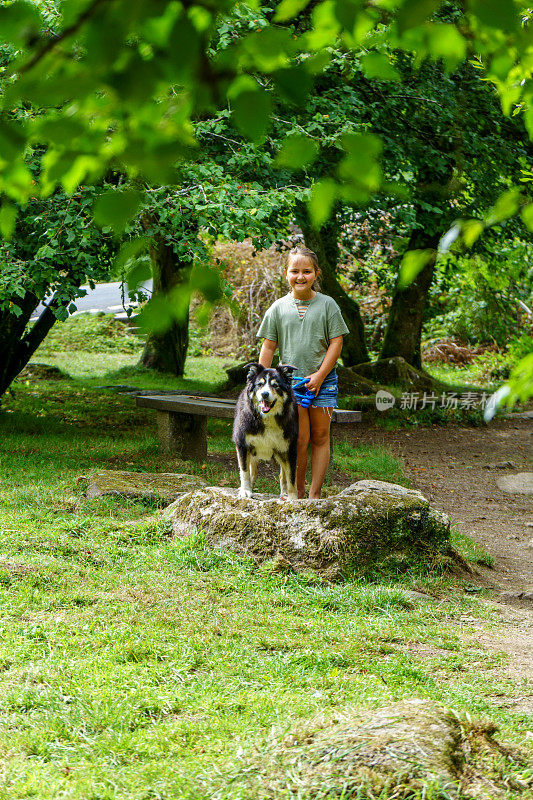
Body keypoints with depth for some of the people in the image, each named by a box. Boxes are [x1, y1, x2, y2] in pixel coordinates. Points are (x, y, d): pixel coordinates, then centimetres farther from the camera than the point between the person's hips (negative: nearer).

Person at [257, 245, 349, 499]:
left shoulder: (327, 305, 2)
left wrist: (320, 376, -8)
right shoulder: (278, 308, 5)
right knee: (299, 440, -6)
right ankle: (296, 493, 4)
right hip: (290, 380, 0)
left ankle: (315, 494, 7)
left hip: (323, 380, 0)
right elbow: (268, 347, 7)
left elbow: (336, 343, -1)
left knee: (320, 437, 2)